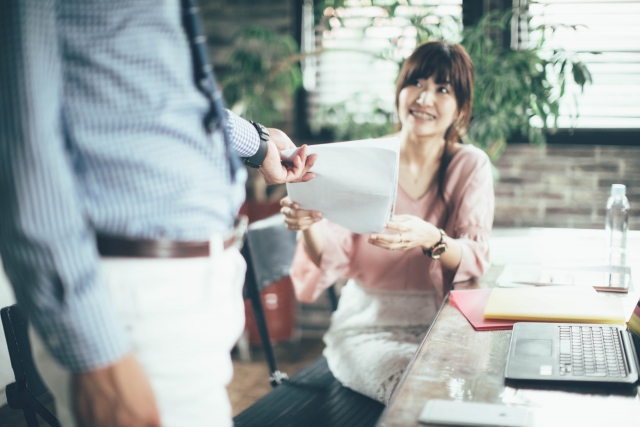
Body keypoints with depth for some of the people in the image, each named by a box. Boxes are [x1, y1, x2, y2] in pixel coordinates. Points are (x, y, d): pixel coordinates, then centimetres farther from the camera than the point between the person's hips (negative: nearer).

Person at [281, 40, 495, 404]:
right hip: (367, 329, -1)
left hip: (442, 327, 2)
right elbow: (333, 260, -6)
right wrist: (308, 226, -29)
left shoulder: (471, 166, 2)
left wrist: (431, 239, -33)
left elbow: (476, 261, -11)